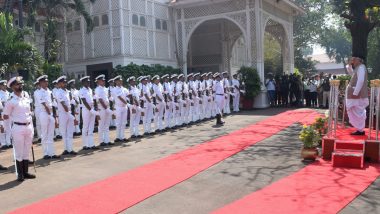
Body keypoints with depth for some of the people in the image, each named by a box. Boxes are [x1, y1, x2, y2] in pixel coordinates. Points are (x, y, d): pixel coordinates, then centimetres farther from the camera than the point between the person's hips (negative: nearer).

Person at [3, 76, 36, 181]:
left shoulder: (26, 95, 5)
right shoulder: (11, 101, -10)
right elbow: (5, 116, -2)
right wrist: (16, 119, 0)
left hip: (29, 126, 5)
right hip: (18, 128, -5)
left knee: (27, 151, 12)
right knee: (19, 152, 3)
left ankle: (26, 172, 22)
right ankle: (20, 174, 13)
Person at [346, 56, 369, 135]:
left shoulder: (361, 67, -16)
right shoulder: (357, 68, 13)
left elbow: (361, 81, -26)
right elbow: (351, 73, 33)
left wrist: (355, 93, -26)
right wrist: (349, 65, 14)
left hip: (358, 95, -10)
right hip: (357, 95, 10)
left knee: (357, 113, -5)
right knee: (357, 113, 15)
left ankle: (360, 130, 1)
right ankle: (360, 129, 22)